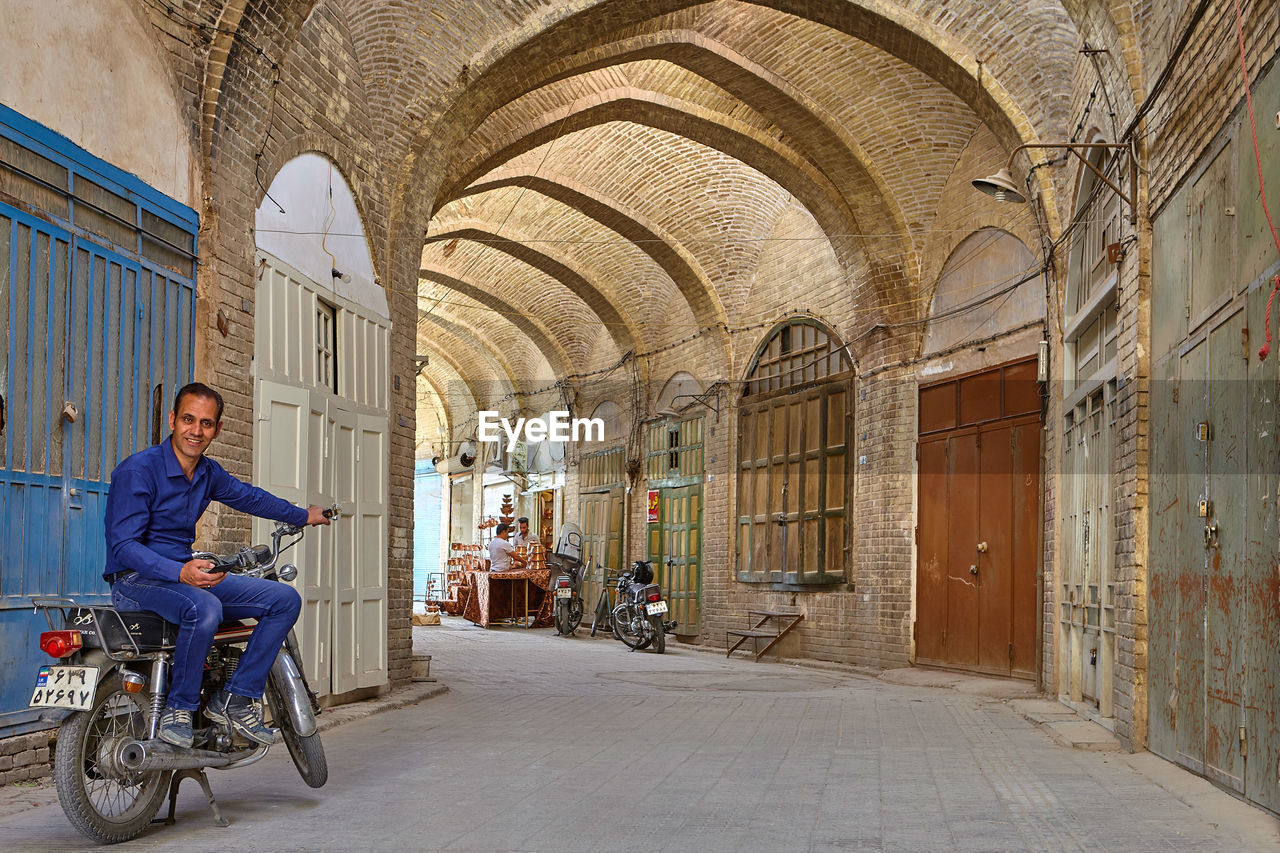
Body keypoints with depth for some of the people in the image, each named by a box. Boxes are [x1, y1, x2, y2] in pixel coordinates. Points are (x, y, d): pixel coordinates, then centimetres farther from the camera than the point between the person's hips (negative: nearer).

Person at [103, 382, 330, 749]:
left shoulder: (209, 473, 8)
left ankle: (235, 699, -4)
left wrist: (303, 516, 40)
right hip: (136, 579, -8)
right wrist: (181, 572, -36)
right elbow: (123, 545, -21)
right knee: (204, 608, -39)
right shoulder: (138, 469, -15)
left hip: (190, 573, 8)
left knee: (285, 599, -2)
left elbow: (247, 496, 29)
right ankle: (178, 709, -21)